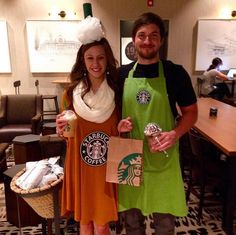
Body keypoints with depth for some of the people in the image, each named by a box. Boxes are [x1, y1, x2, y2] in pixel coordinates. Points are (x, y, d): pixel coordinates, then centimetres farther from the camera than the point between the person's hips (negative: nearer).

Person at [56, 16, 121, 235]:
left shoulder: (117, 93, -7)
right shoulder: (71, 94, -5)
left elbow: (119, 133, 4)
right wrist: (61, 130, -16)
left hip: (106, 169, -1)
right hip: (80, 167, 1)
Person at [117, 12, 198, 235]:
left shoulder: (175, 72, -5)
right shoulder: (122, 74, 3)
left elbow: (191, 112, 1)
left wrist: (175, 133, -17)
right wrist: (118, 124, -9)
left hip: (163, 160, -2)